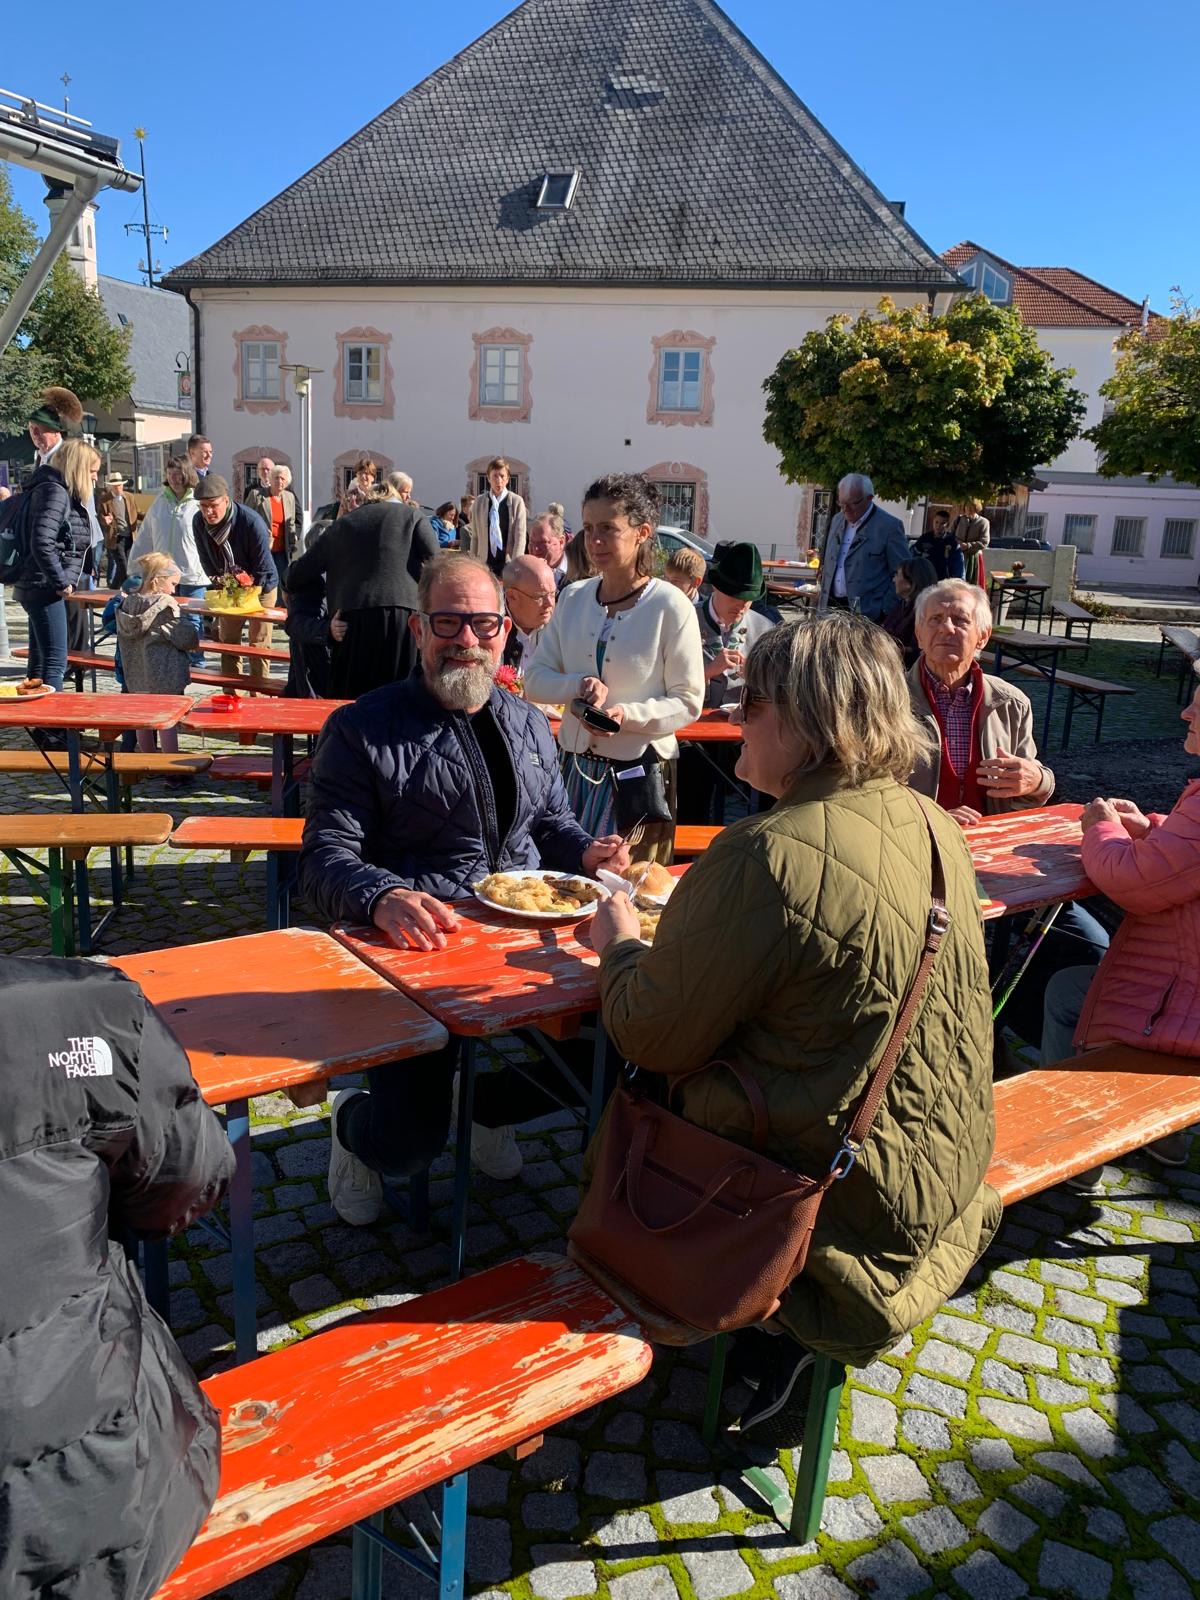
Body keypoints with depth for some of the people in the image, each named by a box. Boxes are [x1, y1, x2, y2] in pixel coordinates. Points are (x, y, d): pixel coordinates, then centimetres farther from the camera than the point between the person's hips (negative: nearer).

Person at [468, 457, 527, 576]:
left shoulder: (517, 501, -1)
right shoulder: (478, 502, 7)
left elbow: (520, 536, -3)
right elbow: (475, 536, 9)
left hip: (508, 562, -2)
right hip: (485, 562, 2)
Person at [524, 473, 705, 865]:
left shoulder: (671, 607, -10)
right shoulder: (572, 598, 5)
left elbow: (688, 702, -9)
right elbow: (535, 678, 4)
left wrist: (627, 714, -24)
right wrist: (580, 686, -15)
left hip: (638, 774, -4)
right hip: (573, 768, 4)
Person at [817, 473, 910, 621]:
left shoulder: (889, 526, -7)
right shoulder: (837, 521, 13)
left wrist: (887, 614, -13)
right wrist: (822, 600, 15)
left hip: (868, 614, -6)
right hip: (830, 608, 6)